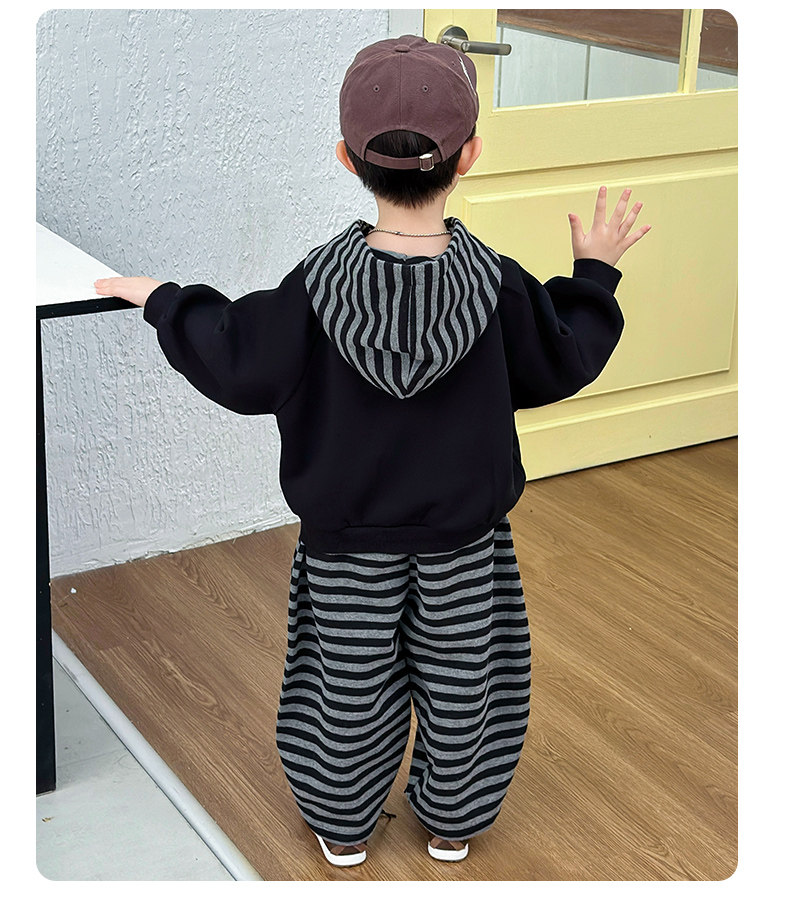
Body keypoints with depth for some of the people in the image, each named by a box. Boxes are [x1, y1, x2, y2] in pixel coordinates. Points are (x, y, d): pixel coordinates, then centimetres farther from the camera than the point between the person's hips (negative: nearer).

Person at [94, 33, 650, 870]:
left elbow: (239, 368, -12)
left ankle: (344, 827, 36)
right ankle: (452, 825, 37)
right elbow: (561, 363, -6)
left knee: (350, 684, 17)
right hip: (463, 536, 0)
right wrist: (594, 275, 9)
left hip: (348, 536, 0)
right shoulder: (497, 286, -19)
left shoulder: (316, 285, -21)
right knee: (458, 684, 19)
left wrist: (167, 303, 3)